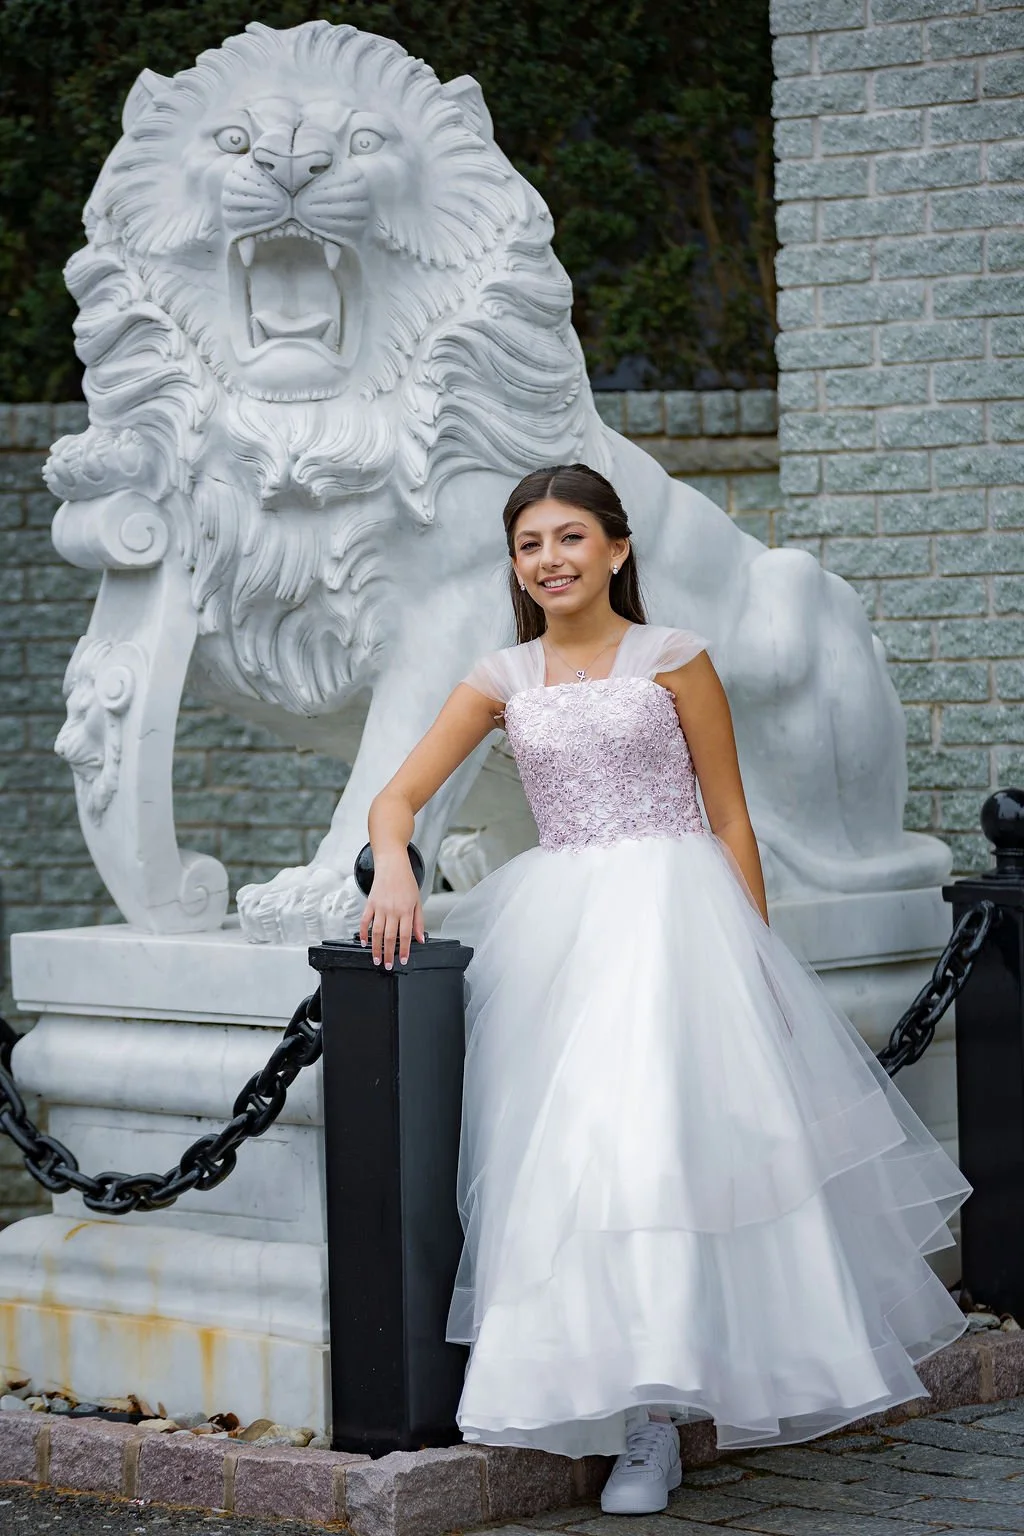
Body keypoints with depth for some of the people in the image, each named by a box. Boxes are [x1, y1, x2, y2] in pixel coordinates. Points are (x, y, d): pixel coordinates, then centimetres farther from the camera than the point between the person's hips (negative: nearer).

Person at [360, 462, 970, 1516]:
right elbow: (398, 796, 4)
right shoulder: (503, 679, 11)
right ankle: (644, 1421, 4)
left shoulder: (672, 659, 2)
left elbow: (730, 818, 3)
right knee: (568, 1145, -6)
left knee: (656, 1135, -15)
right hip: (554, 925, 4)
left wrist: (752, 954, -3)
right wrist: (394, 875, -18)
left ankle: (652, 1417, -10)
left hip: (672, 914, -4)